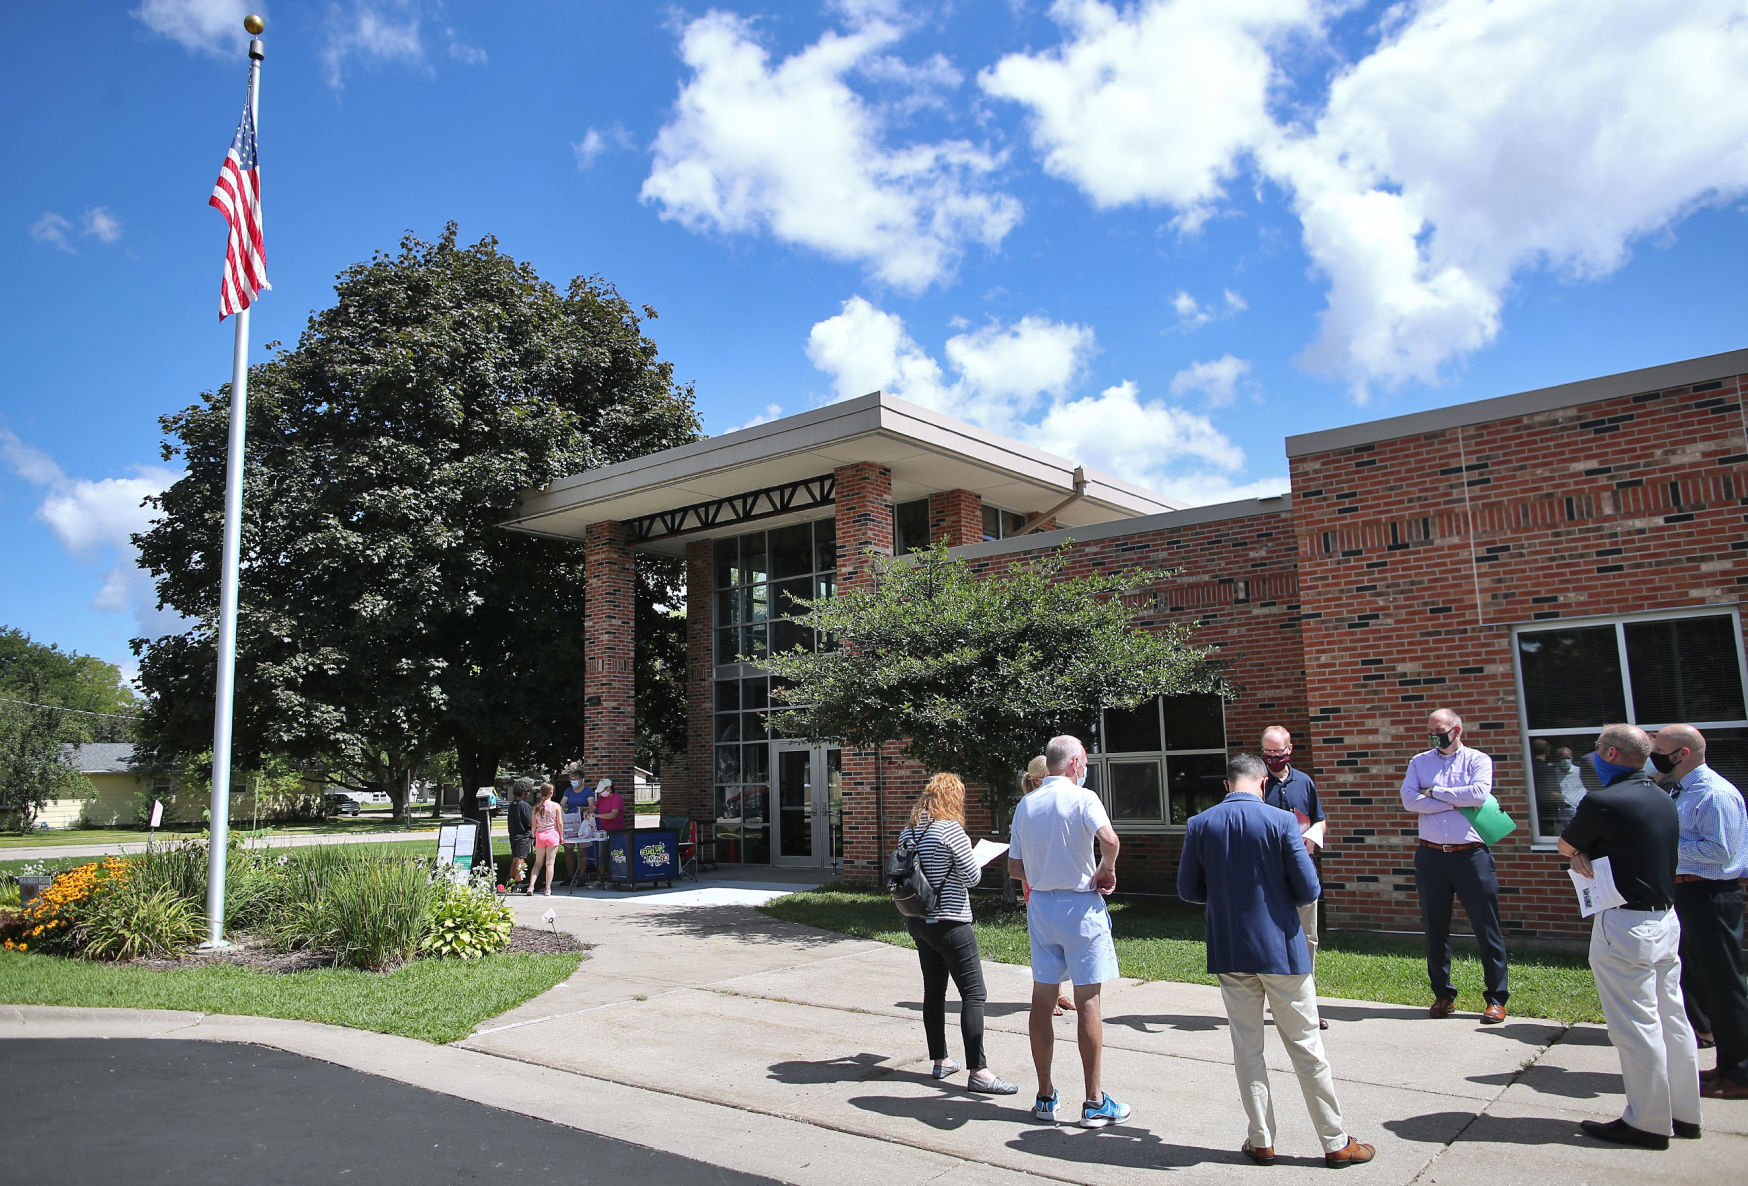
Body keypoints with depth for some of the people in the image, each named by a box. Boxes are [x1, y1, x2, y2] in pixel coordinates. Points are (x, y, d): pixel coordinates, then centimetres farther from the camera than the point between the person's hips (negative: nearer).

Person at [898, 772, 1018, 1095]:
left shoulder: (909, 830, 7)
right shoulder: (950, 829, -16)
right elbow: (972, 876, -11)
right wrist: (973, 860, 9)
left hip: (918, 921, 8)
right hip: (949, 923, -8)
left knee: (933, 991, 15)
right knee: (973, 995, -5)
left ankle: (940, 1061, 24)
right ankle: (978, 1071, -7)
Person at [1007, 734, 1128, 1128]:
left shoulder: (1025, 805, 8)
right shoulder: (1082, 797, -9)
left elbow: (1015, 868, 10)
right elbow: (1109, 839, -27)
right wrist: (1105, 871, -10)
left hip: (1040, 905, 5)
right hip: (1080, 906, -5)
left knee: (1042, 999, 10)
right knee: (1087, 1001, 1)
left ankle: (1045, 1096, 17)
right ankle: (1094, 1102, 7)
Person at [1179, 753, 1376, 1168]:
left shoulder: (1199, 825, -4)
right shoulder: (1281, 821, -11)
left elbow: (1188, 890, 2)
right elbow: (1308, 890, -11)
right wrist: (1276, 892, 10)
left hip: (1229, 951, 2)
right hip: (1280, 948, -2)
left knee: (1246, 1047, 12)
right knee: (1306, 1047, 9)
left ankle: (1261, 1141, 19)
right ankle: (1336, 1143, 19)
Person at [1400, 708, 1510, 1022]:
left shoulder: (1478, 760, 3)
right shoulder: (1419, 762, 9)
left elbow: (1479, 793, -16)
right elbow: (1409, 799, -6)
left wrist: (1434, 792, -8)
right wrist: (1457, 801, -11)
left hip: (1472, 855, -3)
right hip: (1431, 855, 3)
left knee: (1486, 928, 2)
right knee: (1435, 928, 10)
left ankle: (1497, 998, 12)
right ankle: (1443, 995, 22)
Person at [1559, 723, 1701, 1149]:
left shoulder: (1602, 801, -18)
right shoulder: (1663, 799, 9)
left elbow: (1564, 845, -3)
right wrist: (1586, 854, 1)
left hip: (1626, 925, -9)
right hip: (1666, 918, 9)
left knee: (1635, 1025, 0)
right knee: (1671, 1017, 15)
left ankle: (1648, 1123, 8)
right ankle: (1684, 1113, 26)